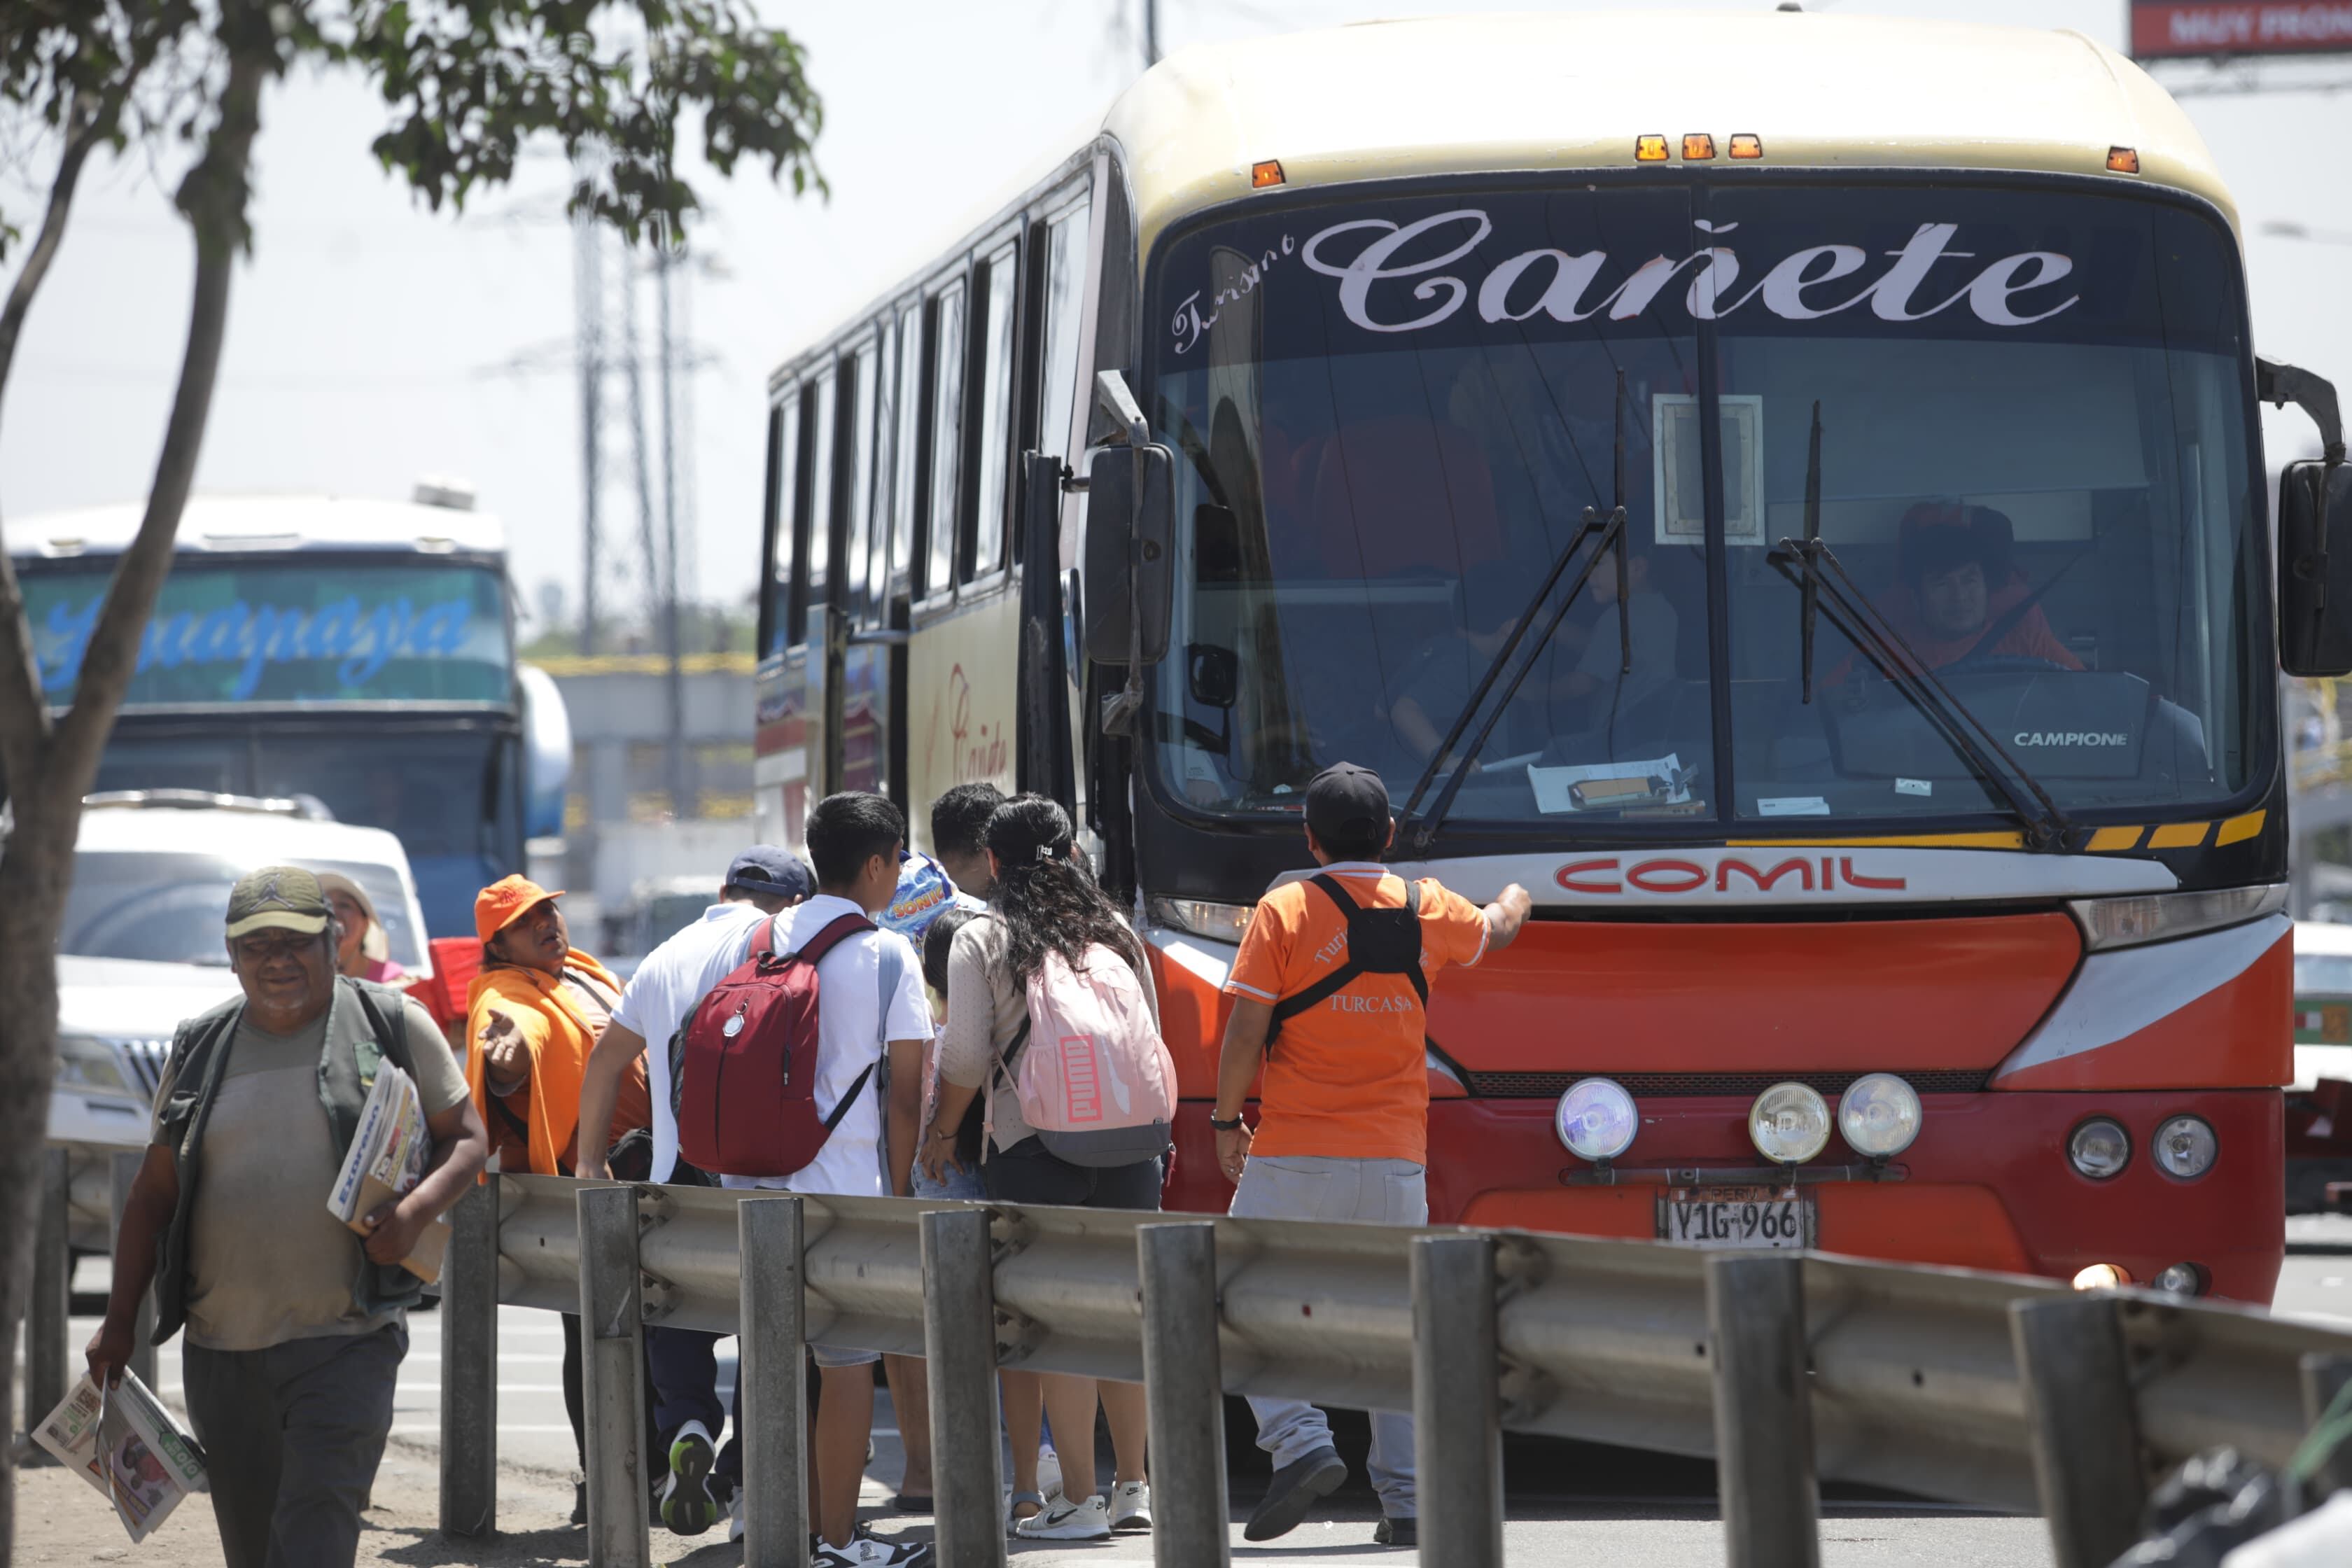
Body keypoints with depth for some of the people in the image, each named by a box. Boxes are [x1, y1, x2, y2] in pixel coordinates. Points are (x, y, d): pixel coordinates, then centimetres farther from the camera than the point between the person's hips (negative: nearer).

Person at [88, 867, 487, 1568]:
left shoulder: (393, 1026, 2)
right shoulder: (201, 1050, 11)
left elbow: (467, 1139, 7)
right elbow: (154, 1192, 15)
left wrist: (415, 1213, -13)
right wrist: (119, 1320, 9)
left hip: (347, 1344, -4)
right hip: (221, 1347, 4)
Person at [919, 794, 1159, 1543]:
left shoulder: (980, 941, 0)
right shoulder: (1114, 932, 12)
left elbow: (966, 1057, -4)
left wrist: (942, 1134, 10)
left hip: (1034, 1149, -4)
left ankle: (1078, 1500, -3)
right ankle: (1134, 1488, 13)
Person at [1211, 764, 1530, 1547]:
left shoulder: (1286, 910, -5)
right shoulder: (1426, 910, 7)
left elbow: (1246, 1029, -9)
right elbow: (1494, 930, 30)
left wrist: (1226, 1120, 4)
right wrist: (1516, 900, 53)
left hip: (1294, 1157, -3)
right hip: (1395, 1158, 3)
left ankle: (1299, 1441, -13)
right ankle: (1404, 1498, 4)